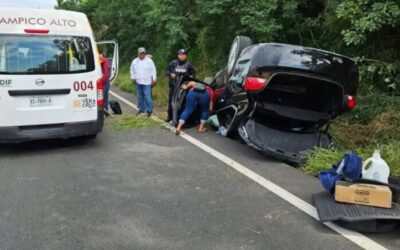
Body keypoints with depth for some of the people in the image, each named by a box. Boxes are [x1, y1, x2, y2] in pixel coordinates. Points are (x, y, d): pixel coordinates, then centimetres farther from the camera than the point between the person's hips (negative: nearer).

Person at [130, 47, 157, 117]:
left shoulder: (149, 61, -2)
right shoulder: (134, 61, 9)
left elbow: (153, 70, -2)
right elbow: (132, 70, 19)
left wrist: (154, 79, -6)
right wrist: (133, 78, 10)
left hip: (147, 82, -4)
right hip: (138, 82, 4)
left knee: (148, 96, -9)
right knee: (139, 97, 10)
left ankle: (149, 110, -3)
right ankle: (141, 110, 20)